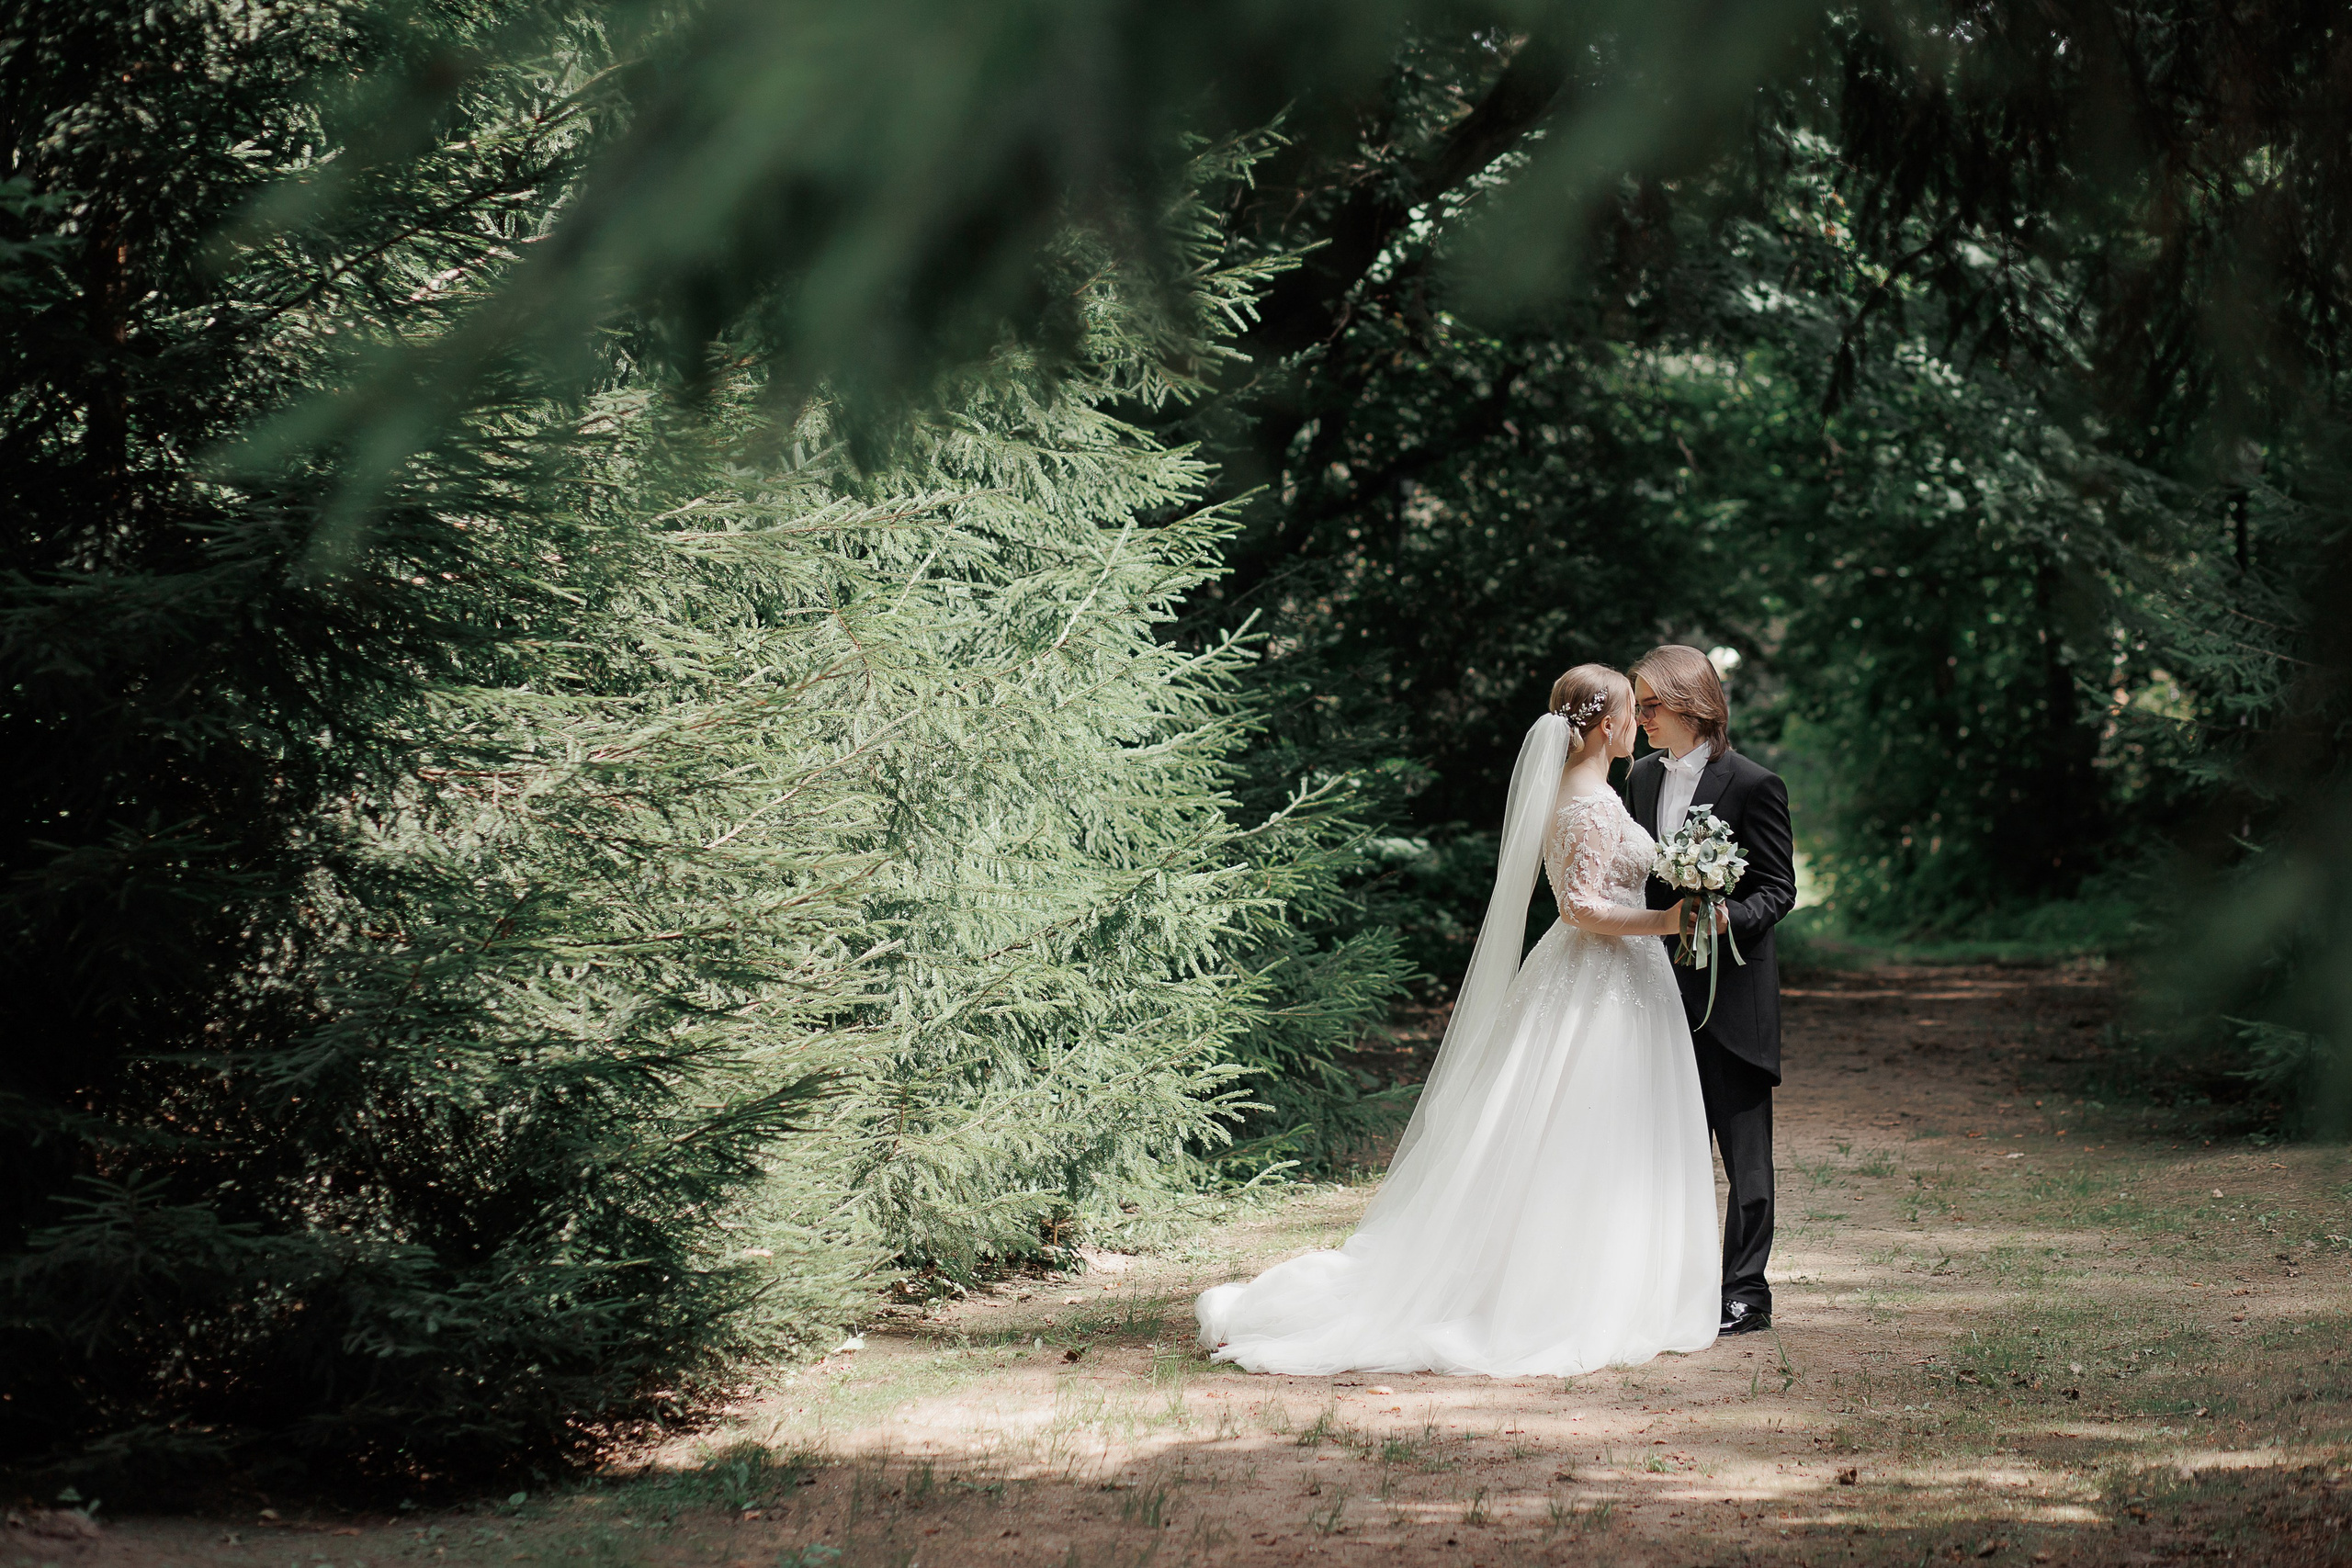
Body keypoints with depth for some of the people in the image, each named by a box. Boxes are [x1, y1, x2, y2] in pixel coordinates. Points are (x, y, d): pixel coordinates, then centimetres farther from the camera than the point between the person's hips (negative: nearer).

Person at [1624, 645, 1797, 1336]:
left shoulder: (1752, 785, -9)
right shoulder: (1641, 779, 10)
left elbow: (1777, 889, -8)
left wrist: (1724, 917, -26)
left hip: (1731, 991, -6)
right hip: (1661, 988, 6)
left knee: (1743, 1147, 1)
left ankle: (1745, 1291, 7)